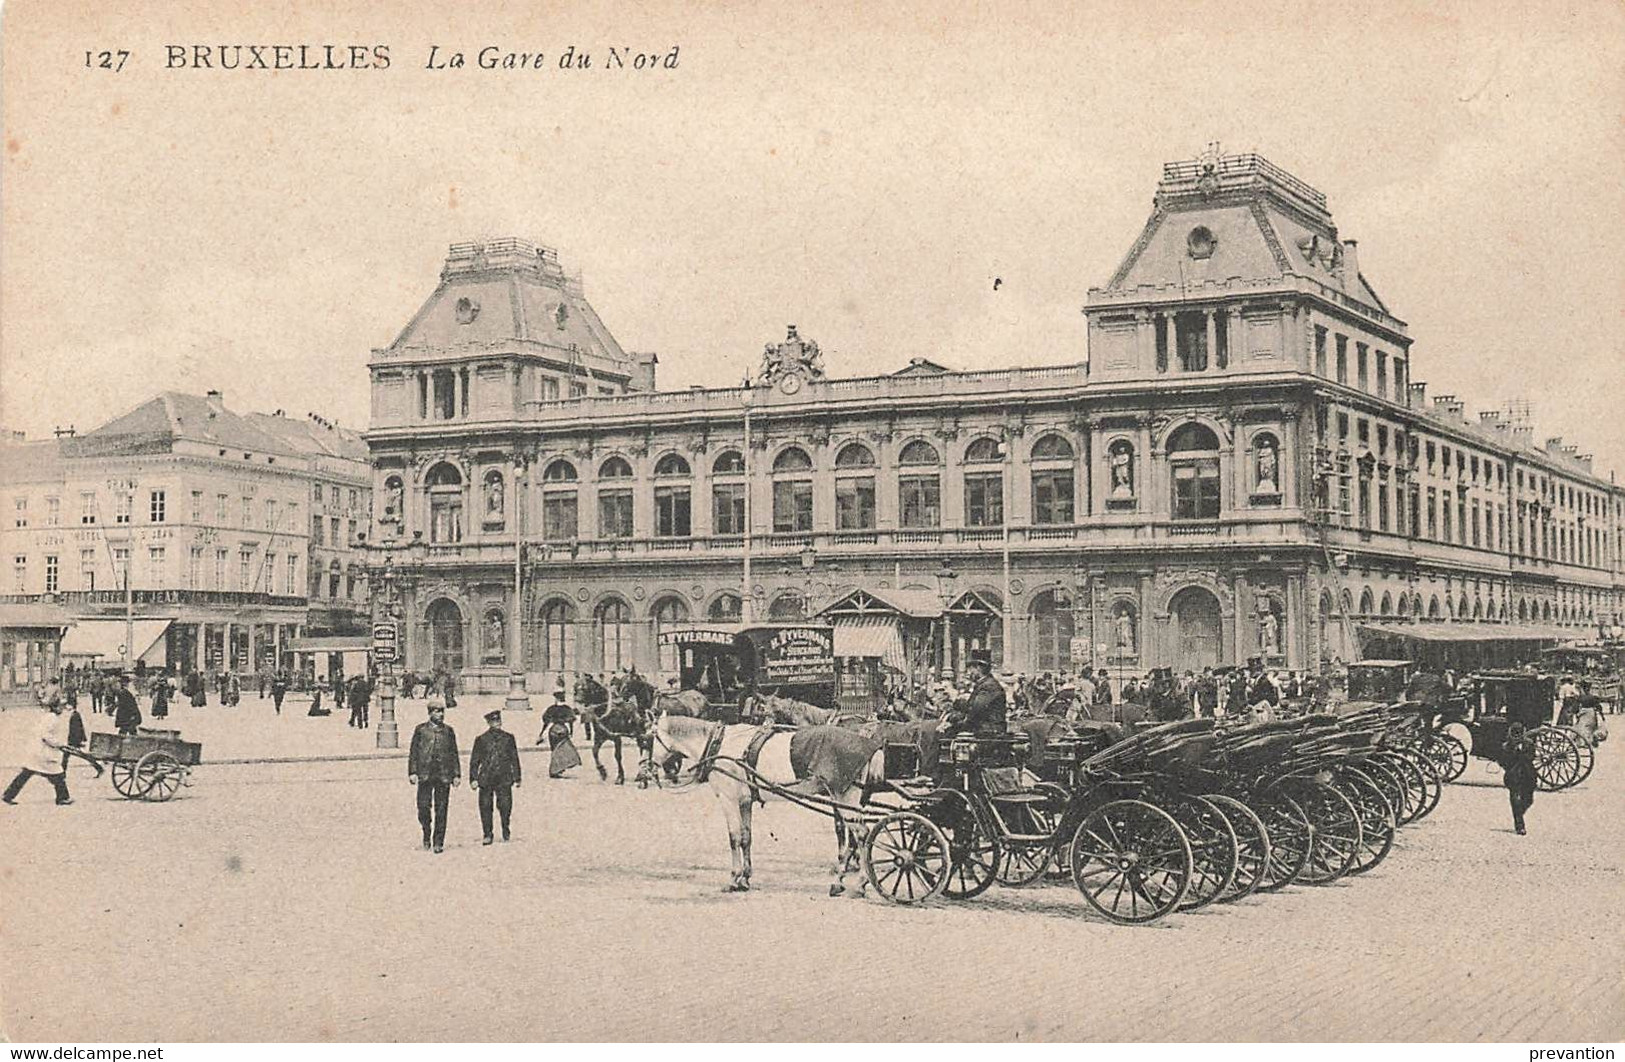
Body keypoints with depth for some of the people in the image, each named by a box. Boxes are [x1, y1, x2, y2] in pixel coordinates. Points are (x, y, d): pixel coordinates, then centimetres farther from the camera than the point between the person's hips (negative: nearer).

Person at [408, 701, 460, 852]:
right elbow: (413, 753, 6)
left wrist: (457, 774, 7)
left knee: (441, 810, 0)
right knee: (423, 807, -5)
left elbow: (454, 754, 13)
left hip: (444, 776, 1)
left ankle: (438, 842, 5)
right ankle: (427, 834, 20)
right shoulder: (421, 730, 7)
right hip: (425, 775, -1)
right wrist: (412, 772, -3)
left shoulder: (449, 731, 11)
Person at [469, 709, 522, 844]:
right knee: (485, 807, -1)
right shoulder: (481, 740, 6)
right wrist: (473, 778, -1)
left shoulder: (508, 738, 9)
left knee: (505, 806, -4)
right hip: (485, 779, 0)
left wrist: (516, 778, 8)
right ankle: (487, 835, 9)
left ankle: (506, 833, 15)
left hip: (504, 779, 0)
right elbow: (474, 761, 7)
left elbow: (514, 759, 12)